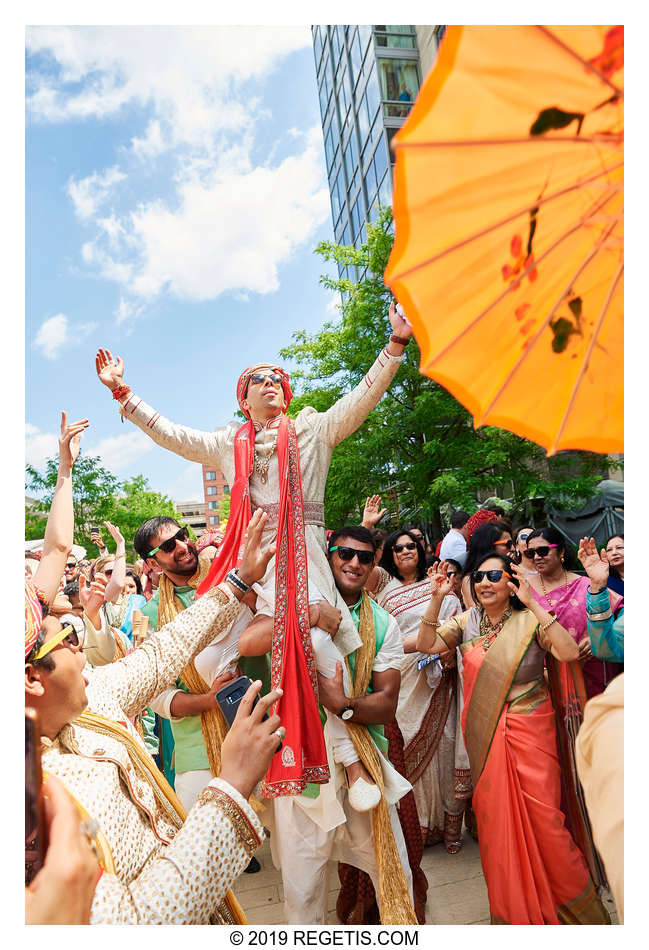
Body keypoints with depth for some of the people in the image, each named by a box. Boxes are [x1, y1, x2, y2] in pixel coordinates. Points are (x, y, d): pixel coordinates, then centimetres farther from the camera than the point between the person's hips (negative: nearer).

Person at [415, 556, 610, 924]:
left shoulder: (530, 620, -8)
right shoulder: (467, 621, 2)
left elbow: (569, 652, -24)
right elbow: (428, 645, -7)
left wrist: (533, 604, -29)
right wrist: (436, 600, -18)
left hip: (530, 730, -3)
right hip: (484, 734, 3)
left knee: (543, 815, -1)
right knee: (493, 815, 12)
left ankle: (575, 903, 27)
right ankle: (509, 908, 36)